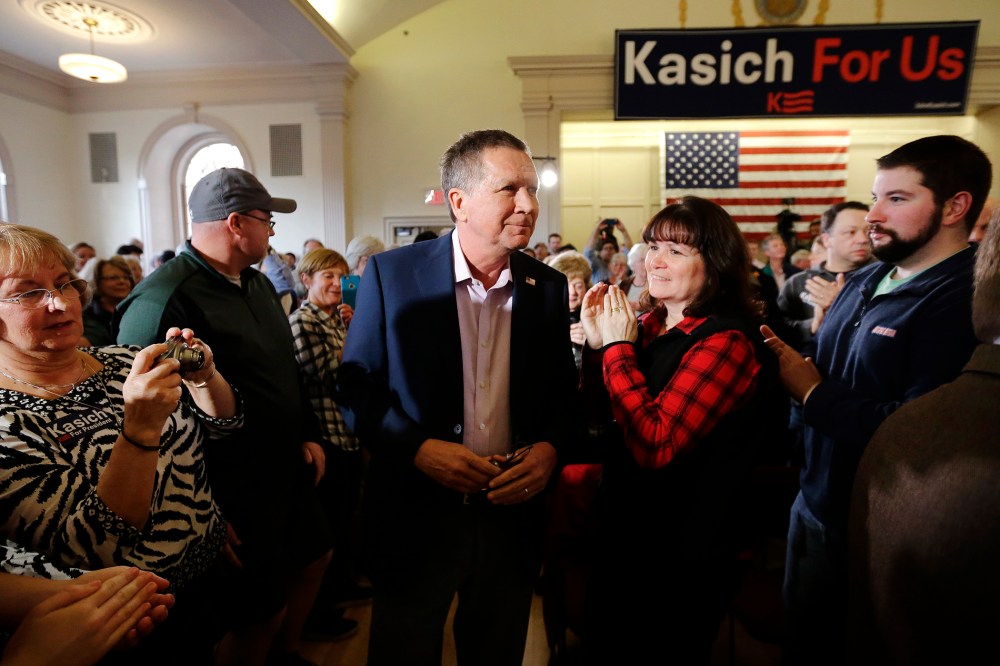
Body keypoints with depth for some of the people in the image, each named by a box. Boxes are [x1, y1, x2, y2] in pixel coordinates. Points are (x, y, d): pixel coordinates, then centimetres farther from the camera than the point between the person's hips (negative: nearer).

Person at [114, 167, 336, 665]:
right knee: (263, 610, 9)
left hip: (288, 472, 9)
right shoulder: (162, 301, -23)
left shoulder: (257, 283, 7)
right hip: (237, 500, -9)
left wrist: (307, 435, 13)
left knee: (314, 556, 25)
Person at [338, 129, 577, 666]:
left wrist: (548, 448, -12)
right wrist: (418, 448, -18)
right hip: (416, 516, -2)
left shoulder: (548, 286, -1)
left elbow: (561, 393, 7)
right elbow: (356, 388, -5)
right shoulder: (392, 273, -10)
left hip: (513, 515, 3)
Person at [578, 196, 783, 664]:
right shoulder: (651, 324, 0)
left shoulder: (727, 343, -22)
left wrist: (618, 346, -24)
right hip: (625, 536, 7)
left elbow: (654, 446, -31)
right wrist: (597, 342, -10)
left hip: (677, 557, -7)